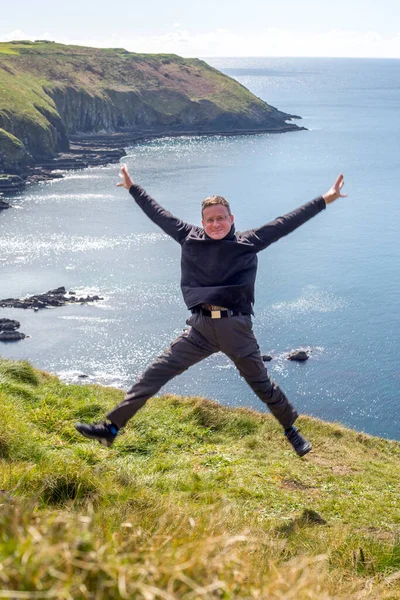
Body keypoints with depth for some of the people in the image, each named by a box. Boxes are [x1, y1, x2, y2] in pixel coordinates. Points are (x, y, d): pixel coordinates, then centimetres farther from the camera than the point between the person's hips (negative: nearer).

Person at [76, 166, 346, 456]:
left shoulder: (248, 242, 0)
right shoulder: (190, 239, 5)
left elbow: (286, 223, 0)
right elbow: (159, 214, 15)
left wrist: (325, 200, 1)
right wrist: (132, 187, 25)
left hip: (237, 328, -2)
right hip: (201, 328, 2)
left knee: (261, 383, 12)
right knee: (155, 374, -2)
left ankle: (292, 431, 36)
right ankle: (111, 427, 1)